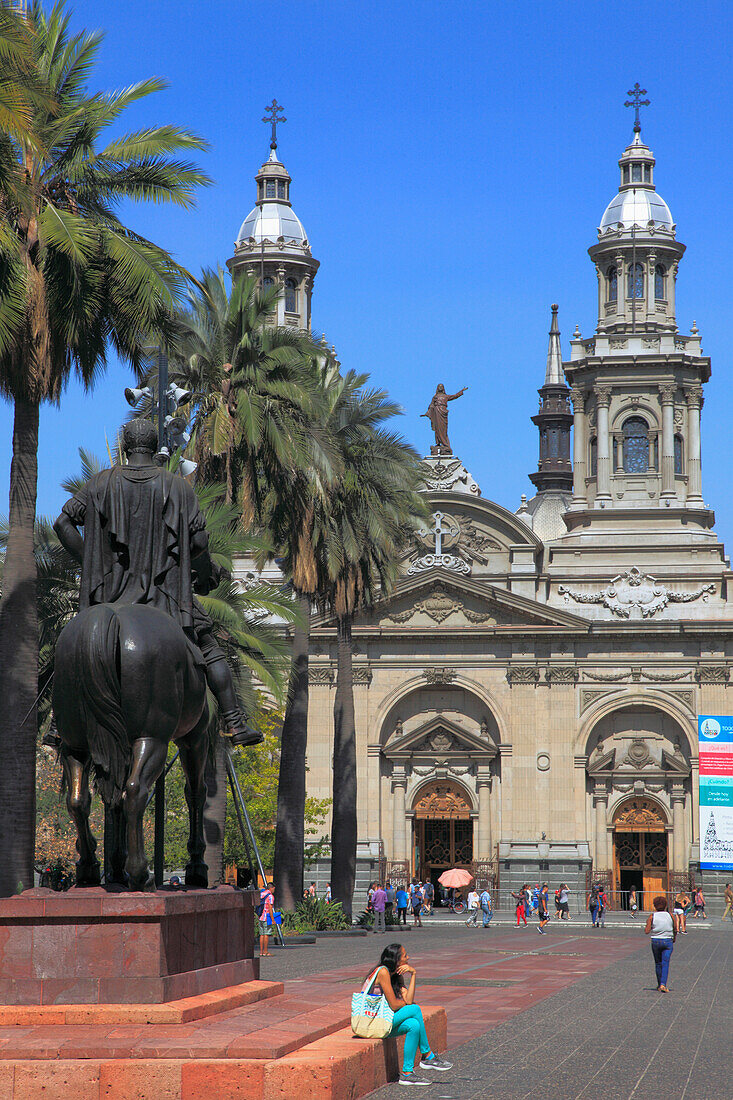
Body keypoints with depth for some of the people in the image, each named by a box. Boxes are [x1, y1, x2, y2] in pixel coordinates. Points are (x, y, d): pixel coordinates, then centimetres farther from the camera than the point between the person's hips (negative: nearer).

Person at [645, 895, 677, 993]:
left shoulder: (652, 916, -5)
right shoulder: (670, 915, -1)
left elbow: (647, 931, -10)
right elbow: (675, 929, 6)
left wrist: (646, 925, 12)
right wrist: (674, 938, 25)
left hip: (656, 941, 0)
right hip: (668, 941, 0)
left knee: (658, 963, 15)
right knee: (665, 963, -3)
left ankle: (659, 985, 21)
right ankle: (663, 984, -19)